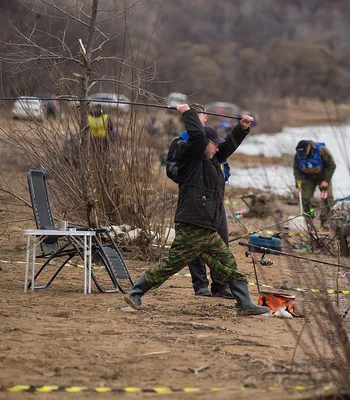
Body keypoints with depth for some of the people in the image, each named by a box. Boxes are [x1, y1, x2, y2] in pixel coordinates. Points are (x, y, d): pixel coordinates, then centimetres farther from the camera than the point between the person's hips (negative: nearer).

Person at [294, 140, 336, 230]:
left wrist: (326, 180, -23)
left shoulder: (321, 150, -27)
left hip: (323, 178, -2)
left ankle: (324, 222, -12)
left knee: (327, 197, -16)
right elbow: (296, 170, -7)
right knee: (305, 198, -11)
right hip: (308, 179, 3)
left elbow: (331, 165, -19)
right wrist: (298, 186, -16)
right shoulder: (298, 156, -16)